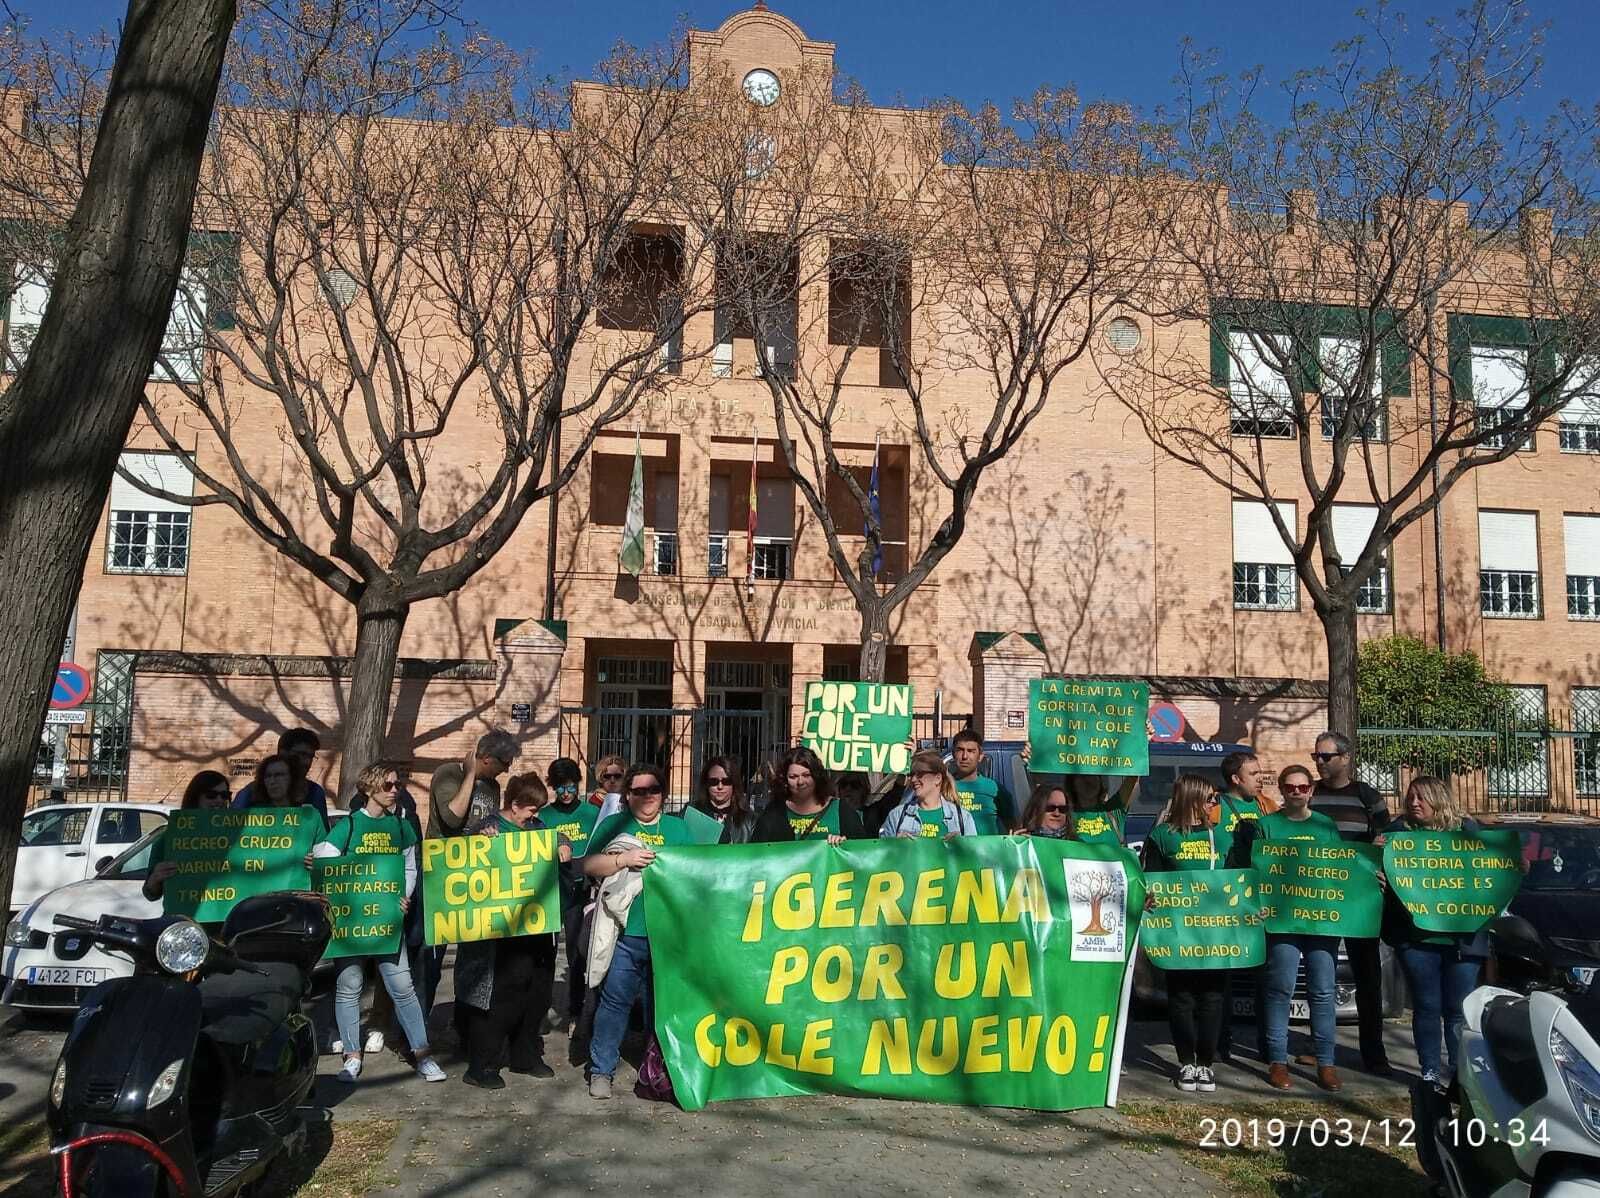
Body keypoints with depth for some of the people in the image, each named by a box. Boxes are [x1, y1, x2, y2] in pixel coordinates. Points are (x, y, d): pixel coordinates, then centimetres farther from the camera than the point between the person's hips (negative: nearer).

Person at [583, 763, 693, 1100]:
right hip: (625, 931, -2)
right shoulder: (614, 825, 7)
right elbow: (589, 865, 0)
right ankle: (601, 1069, 9)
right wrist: (624, 859, -13)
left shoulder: (677, 827, 12)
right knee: (615, 1000, -2)